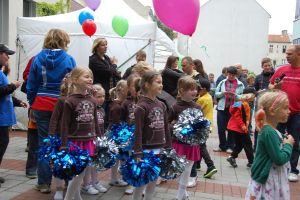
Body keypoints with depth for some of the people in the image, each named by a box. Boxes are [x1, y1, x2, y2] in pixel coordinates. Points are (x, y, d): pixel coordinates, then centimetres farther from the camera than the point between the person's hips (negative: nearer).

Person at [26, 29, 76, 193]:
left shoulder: (38, 58, 2)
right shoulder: (69, 59, -4)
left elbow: (31, 86, 4)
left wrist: (32, 105, 12)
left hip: (41, 106, 2)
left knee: (44, 143, 8)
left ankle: (44, 183, 14)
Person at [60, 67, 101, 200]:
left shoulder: (92, 101, 6)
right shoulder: (70, 101, -11)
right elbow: (65, 125, -10)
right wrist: (64, 146, -12)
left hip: (89, 142, 5)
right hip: (75, 142, -5)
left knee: (81, 172, 14)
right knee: (78, 172, 0)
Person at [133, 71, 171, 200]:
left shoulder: (162, 105, 6)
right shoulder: (141, 107, -15)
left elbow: (166, 128, 11)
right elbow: (137, 132, -16)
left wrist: (169, 148, 11)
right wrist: (138, 153, -18)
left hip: (159, 149, 6)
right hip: (147, 150, -6)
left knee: (153, 181, 16)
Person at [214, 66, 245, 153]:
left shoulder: (240, 84, 1)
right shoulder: (222, 82, 5)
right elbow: (216, 94, 5)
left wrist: (235, 95, -21)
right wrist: (223, 93, -13)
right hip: (222, 108, 1)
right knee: (221, 128, 4)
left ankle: (230, 146, 19)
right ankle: (222, 146, 20)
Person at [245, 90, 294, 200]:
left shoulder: (272, 130, 5)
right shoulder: (269, 132, -24)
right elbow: (279, 159, -24)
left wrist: (284, 143, 0)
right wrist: (288, 145, -11)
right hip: (265, 180, -9)